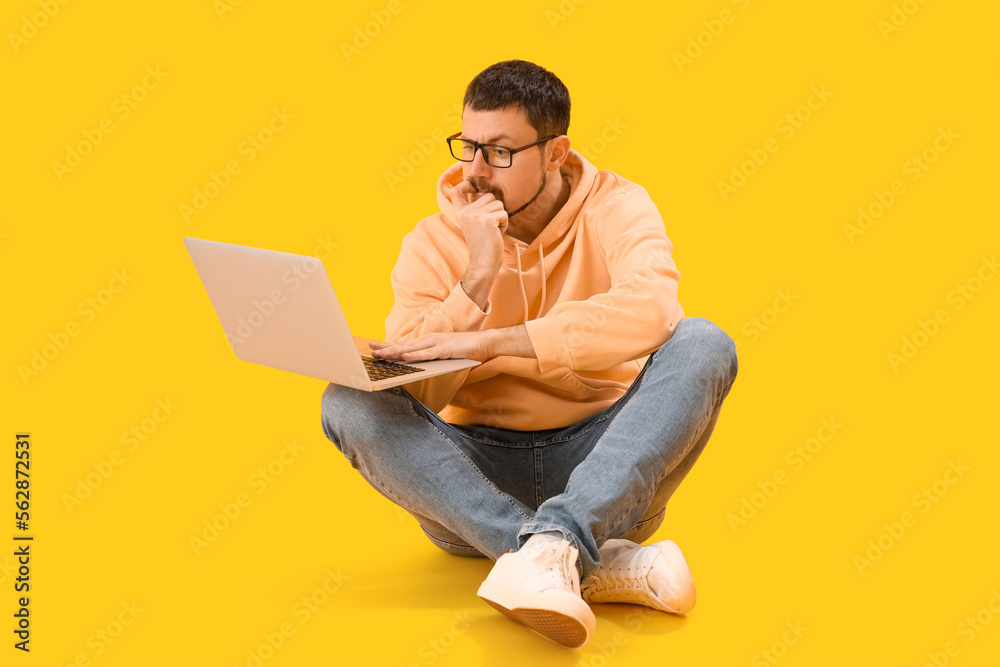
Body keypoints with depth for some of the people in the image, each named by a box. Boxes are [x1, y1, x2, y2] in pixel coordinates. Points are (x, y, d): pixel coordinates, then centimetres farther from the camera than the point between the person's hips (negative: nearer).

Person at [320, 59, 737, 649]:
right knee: (348, 404, -26)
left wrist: (484, 342, -31)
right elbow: (416, 391, -10)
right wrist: (479, 275, -21)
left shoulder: (614, 207, -2)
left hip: (602, 463, -1)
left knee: (702, 345, -25)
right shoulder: (433, 242, 1)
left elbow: (652, 308, -26)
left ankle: (551, 546, -40)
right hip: (479, 468, 2)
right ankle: (599, 565, -36)